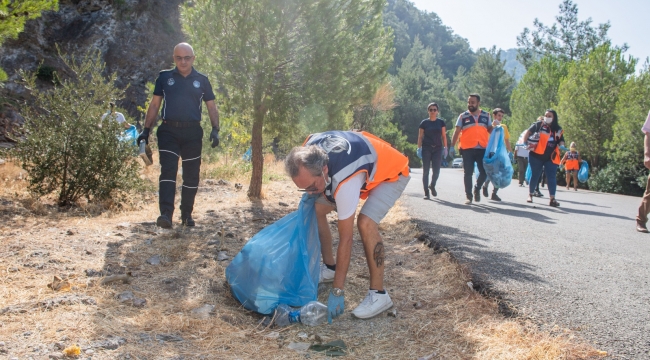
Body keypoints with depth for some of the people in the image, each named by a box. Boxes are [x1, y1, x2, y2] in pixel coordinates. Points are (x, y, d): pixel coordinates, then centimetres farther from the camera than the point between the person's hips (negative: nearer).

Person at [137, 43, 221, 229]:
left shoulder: (202, 80, 8)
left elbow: (211, 107, 11)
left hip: (193, 133, 1)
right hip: (169, 131, -1)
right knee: (168, 171, -13)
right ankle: (166, 214, -21)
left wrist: (215, 129, -3)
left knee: (191, 176, 6)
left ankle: (186, 214, 19)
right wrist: (146, 130, 4)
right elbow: (154, 104, 11)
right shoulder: (164, 77, 8)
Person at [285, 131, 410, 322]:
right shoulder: (309, 150, -25)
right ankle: (329, 267, 19)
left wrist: (337, 291, -32)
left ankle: (378, 294, -18)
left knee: (365, 222, -31)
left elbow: (345, 239, -36)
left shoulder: (346, 181, -42)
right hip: (359, 161, 8)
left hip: (391, 172, -8)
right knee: (317, 208, 1)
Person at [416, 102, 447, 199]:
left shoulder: (441, 122, 7)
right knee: (425, 170, -1)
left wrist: (445, 148, 2)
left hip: (438, 148, 1)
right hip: (426, 148, -1)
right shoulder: (424, 122, 3)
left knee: (436, 170, -4)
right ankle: (426, 192, 5)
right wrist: (419, 148, -3)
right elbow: (420, 137, 5)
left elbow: (444, 136, 8)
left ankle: (432, 186, 25)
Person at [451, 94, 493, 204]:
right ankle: (468, 196, 9)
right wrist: (452, 146, -7)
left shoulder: (486, 115, 11)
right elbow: (457, 132, 2)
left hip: (482, 149, 2)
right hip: (467, 149, -2)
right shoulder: (463, 116, 5)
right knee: (468, 174, 1)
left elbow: (490, 130, 18)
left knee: (484, 172, 1)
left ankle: (477, 189, 28)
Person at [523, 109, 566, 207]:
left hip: (551, 158, 2)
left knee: (551, 177, -5)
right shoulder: (538, 125, 0)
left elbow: (561, 140, 15)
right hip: (537, 156, -2)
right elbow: (528, 132, -2)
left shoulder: (558, 130, 9)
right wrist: (525, 142, -15)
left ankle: (552, 198, -9)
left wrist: (561, 145, -7)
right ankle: (530, 195, 24)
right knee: (534, 176, 8)